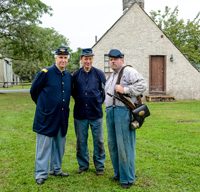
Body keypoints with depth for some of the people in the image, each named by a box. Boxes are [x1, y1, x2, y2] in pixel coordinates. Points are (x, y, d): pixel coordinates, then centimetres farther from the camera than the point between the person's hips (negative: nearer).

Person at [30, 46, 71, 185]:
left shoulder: (69, 76, 8)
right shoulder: (45, 73, -9)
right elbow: (33, 91, -1)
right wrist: (43, 105, 9)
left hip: (62, 117, 6)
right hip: (46, 117, -6)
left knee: (60, 144, 14)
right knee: (44, 145, 0)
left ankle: (56, 169, 29)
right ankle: (41, 174, 11)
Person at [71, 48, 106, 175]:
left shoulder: (99, 74, 1)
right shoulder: (75, 75, 4)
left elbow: (105, 90, 9)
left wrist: (100, 101, 5)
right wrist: (79, 100, 8)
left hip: (96, 113, -1)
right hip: (80, 113, 1)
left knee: (99, 141, 4)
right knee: (81, 141, 9)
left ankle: (99, 166, 19)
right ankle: (83, 165, 25)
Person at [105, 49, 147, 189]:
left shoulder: (129, 71, -4)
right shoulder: (111, 76, 24)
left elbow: (142, 85, -15)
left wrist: (125, 89, -20)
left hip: (123, 111, -9)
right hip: (110, 112, 9)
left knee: (124, 145, -7)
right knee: (112, 145, 13)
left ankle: (127, 178, 4)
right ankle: (118, 174, 26)